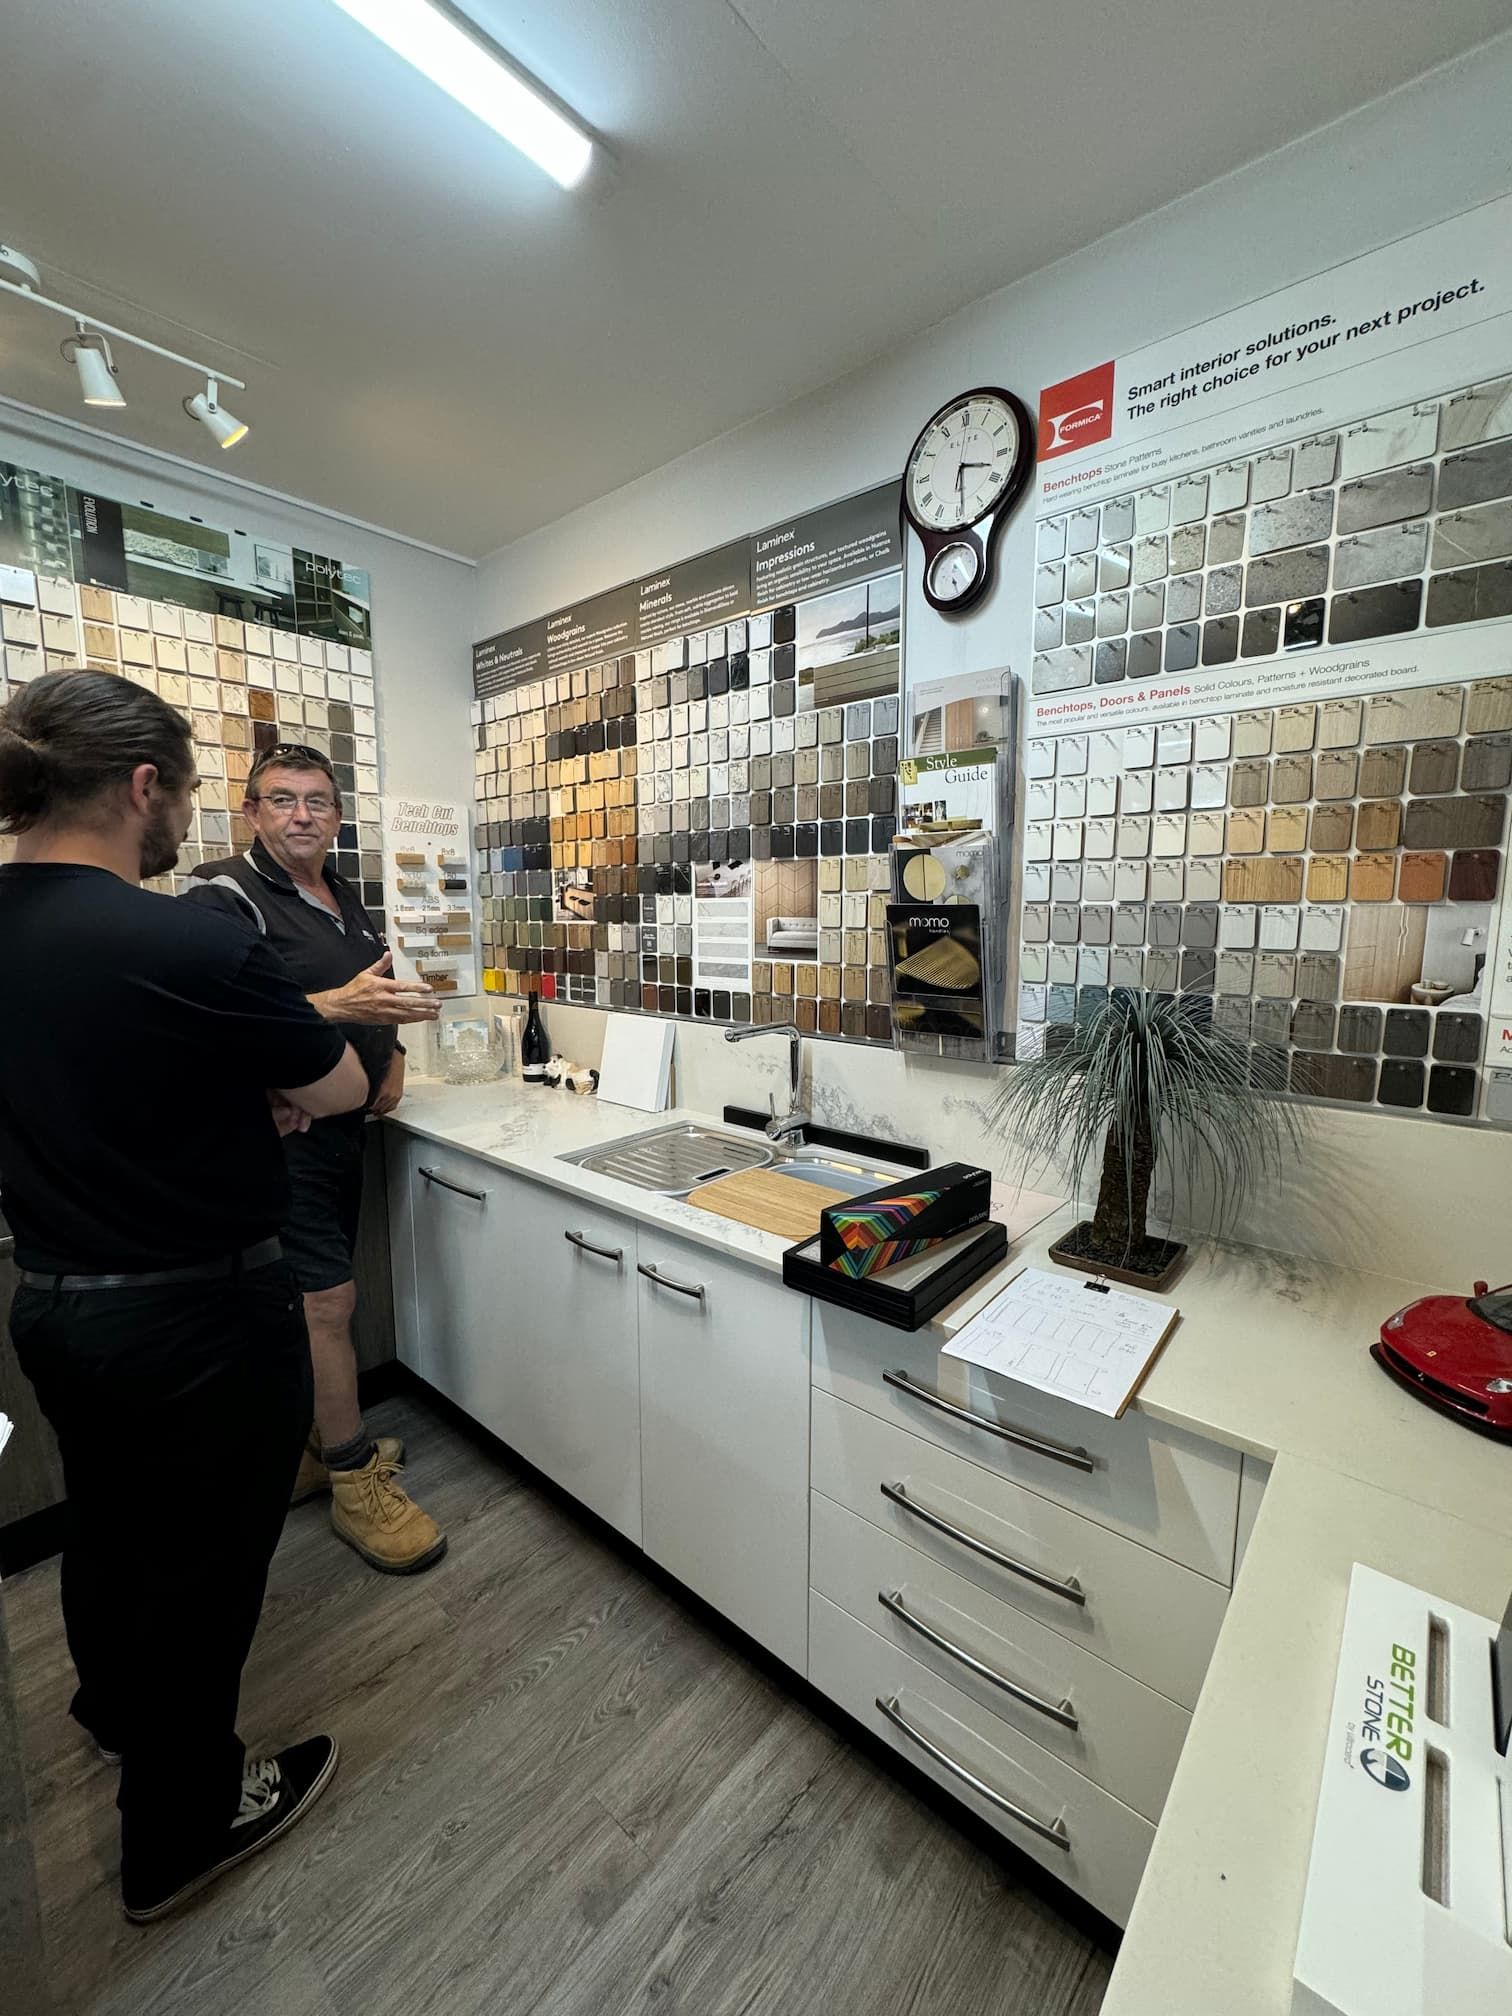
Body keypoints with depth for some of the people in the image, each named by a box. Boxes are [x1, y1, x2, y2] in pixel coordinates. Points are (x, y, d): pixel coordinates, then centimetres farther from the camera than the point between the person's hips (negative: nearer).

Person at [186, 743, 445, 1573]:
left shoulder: (346, 899, 12)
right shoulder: (223, 895, -13)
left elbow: (375, 995, 23)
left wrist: (392, 1054, 6)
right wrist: (340, 1005, -34)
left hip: (339, 1127, 8)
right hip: (276, 1131, -8)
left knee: (309, 1302, 18)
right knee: (328, 1299, -3)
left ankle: (305, 1451, 35)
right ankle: (356, 1483, 14)